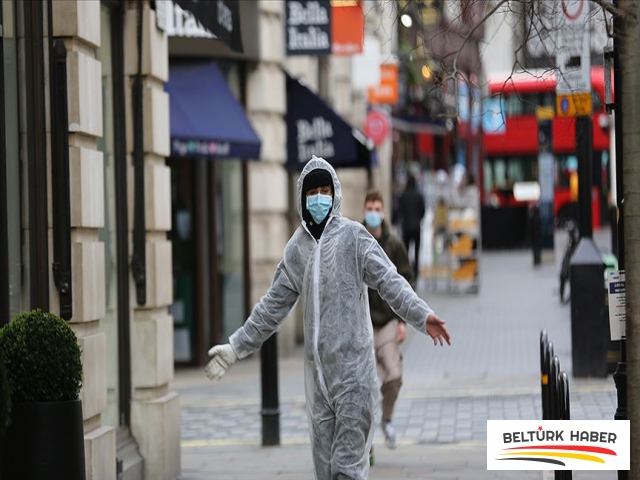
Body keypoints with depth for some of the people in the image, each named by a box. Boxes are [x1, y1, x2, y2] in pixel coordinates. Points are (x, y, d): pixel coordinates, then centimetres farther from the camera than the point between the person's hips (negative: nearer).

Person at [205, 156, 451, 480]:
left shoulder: (353, 236, -2)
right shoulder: (296, 247, 12)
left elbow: (389, 282, -10)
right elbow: (272, 306, 18)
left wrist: (421, 315, -26)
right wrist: (235, 347, 17)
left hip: (352, 367, -5)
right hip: (317, 369, 5)